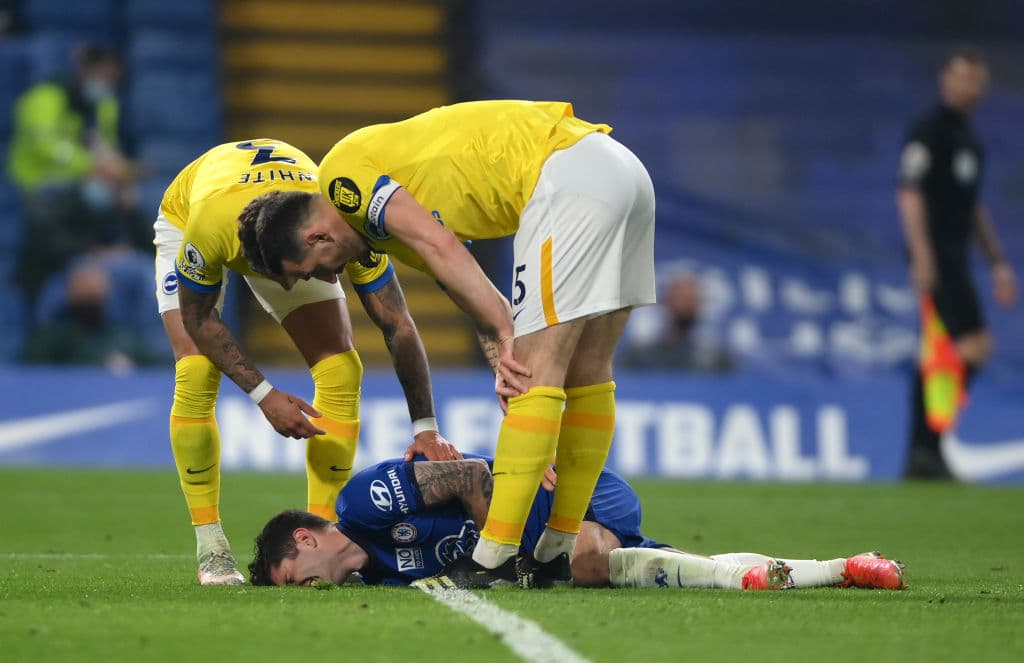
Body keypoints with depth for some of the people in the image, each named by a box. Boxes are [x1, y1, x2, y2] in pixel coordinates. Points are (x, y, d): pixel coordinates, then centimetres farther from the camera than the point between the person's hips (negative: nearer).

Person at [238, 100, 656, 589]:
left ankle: (493, 559, -12)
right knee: (586, 374, 13)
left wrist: (503, 336, -10)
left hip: (568, 175, -10)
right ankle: (560, 552, 19)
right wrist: (503, 356, 0)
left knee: (536, 375, -10)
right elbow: (472, 288, 15)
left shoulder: (342, 175, -4)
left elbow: (441, 247, -14)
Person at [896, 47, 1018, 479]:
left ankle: (920, 458, 8)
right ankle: (928, 441, -15)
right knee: (975, 346, -17)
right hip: (936, 257, -9)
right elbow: (910, 194, -14)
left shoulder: (969, 138, 20)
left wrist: (998, 263, 25)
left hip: (955, 255, 9)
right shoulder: (928, 131, -7)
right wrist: (923, 257, -21)